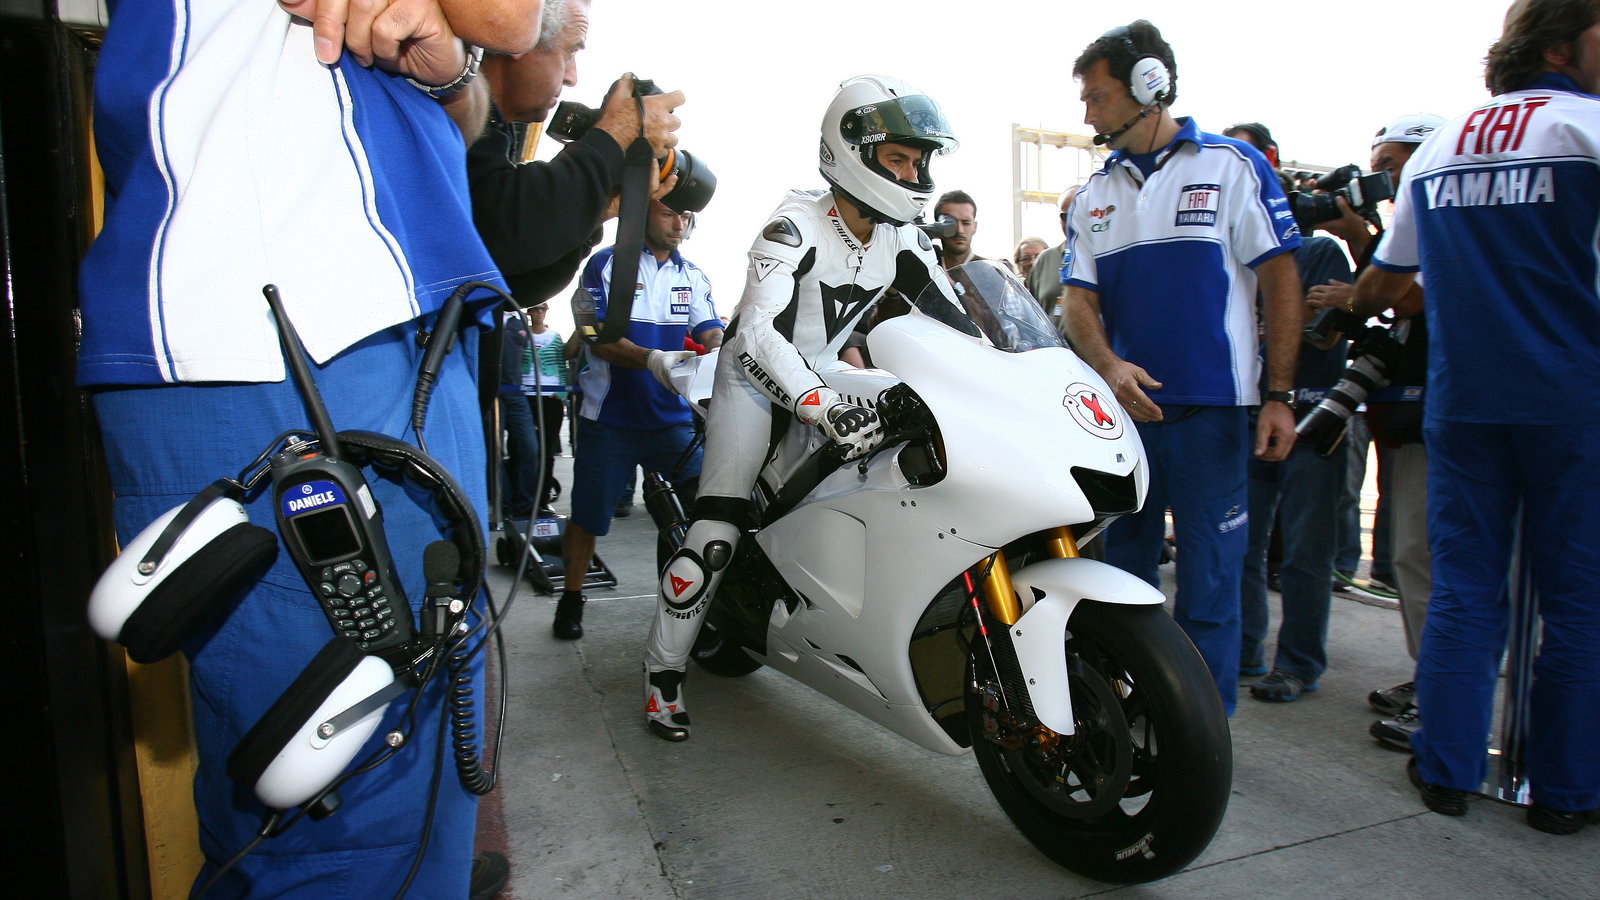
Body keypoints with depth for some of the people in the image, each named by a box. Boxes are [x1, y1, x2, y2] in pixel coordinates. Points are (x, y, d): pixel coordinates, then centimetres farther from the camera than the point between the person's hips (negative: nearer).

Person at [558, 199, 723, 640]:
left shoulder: (692, 276, 12)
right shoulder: (606, 265, -2)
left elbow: (711, 331, 1)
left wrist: (717, 352, -24)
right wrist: (652, 359, -30)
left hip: (672, 417, 3)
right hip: (609, 417, -3)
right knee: (588, 514, 6)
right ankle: (571, 599, 24)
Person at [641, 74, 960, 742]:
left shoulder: (906, 243, -4)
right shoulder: (797, 224, -24)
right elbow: (758, 333, -36)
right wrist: (825, 409, -48)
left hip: (824, 380, 7)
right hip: (756, 378, -6)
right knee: (715, 531, -14)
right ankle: (663, 668, 1)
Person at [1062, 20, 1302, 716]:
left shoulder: (1231, 166, 0)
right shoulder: (1094, 195, 14)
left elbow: (1280, 281, -2)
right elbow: (1079, 298, 7)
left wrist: (1279, 397, -8)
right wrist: (1108, 366, -14)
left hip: (1209, 410, -4)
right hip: (1122, 409, 5)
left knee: (1208, 582, 1)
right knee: (1121, 575, 13)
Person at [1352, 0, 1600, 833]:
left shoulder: (1435, 149, 13)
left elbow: (1384, 280, 19)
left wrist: (1341, 307, 38)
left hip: (1461, 403, 5)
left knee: (1464, 590, 9)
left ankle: (1447, 770, 14)